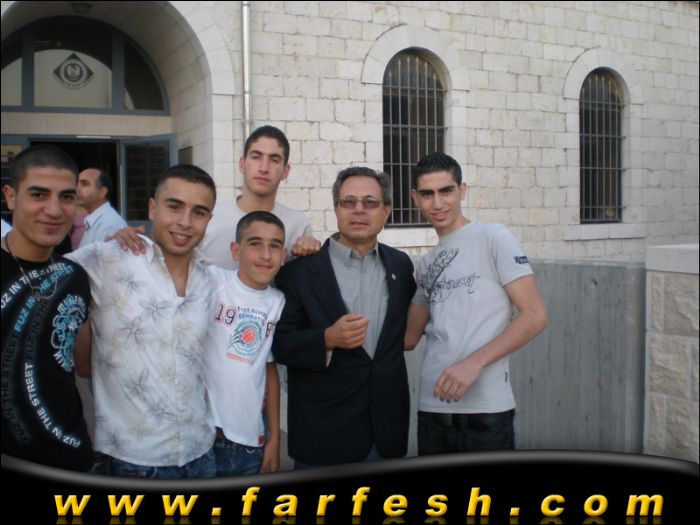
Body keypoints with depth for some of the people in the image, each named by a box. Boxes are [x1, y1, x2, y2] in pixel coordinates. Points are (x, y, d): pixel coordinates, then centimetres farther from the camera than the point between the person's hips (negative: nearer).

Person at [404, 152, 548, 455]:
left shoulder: (494, 239, -3)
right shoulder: (425, 266, 14)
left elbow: (535, 316, -8)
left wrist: (474, 362, -18)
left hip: (485, 411, -5)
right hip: (432, 408, 6)